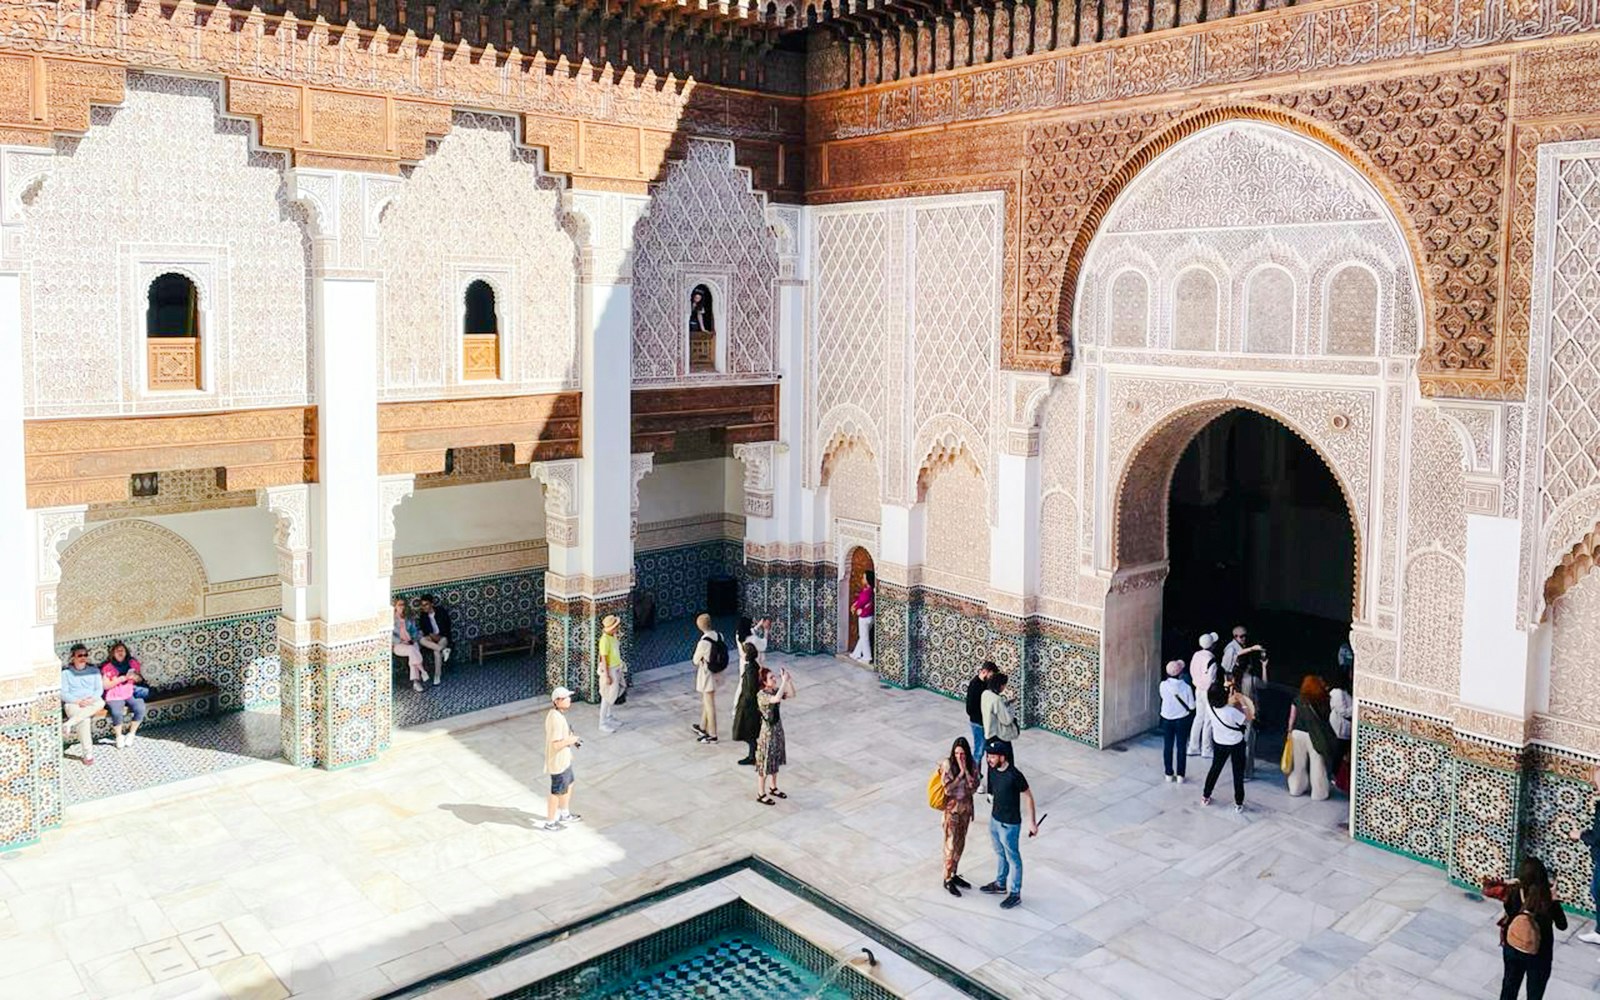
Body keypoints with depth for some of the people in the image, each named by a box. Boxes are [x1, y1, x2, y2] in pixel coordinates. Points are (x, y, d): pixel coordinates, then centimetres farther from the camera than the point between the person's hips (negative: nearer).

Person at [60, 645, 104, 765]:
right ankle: (87, 753, -30)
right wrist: (78, 701, -17)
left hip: (91, 702, 2)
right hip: (73, 703, -2)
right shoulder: (66, 673, 9)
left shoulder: (94, 671, 17)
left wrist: (91, 699, -14)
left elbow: (99, 689, 8)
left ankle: (69, 723, -36)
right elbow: (63, 693, 0)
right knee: (85, 720, -35)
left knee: (101, 702, -36)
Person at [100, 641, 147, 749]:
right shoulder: (107, 667, -3)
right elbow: (105, 685, -9)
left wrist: (135, 677, -11)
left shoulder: (132, 663, 6)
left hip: (131, 694, 3)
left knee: (140, 709, -26)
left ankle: (131, 734, -4)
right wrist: (122, 678, -18)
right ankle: (119, 736, -3)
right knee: (117, 713, -32)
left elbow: (140, 679, 13)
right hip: (114, 697, -3)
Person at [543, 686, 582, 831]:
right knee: (558, 792, 8)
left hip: (564, 759, 10)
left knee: (568, 785, 25)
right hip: (558, 761, -10)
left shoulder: (554, 713, 1)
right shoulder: (557, 719, -30)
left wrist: (572, 739, 4)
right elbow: (556, 744, -32)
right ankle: (550, 822, 25)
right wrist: (571, 740, -18)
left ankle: (565, 815, 42)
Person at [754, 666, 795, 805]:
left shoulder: (775, 691, -1)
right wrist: (784, 681, -36)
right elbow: (777, 699, -41)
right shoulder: (761, 695, -24)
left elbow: (792, 695, -1)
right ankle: (761, 794, 17)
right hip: (767, 731, -8)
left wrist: (789, 680, -15)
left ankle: (773, 788, 38)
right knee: (765, 763, 4)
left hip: (778, 728, 8)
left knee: (775, 760, 20)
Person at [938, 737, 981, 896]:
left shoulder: (972, 765, -6)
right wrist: (960, 773, -25)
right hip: (952, 807, -5)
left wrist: (966, 770, -21)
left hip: (966, 806, 5)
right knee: (951, 844, 1)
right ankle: (948, 880, 14)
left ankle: (954, 874, 32)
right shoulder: (947, 764, -18)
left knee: (960, 843, 16)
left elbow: (974, 788, -12)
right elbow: (947, 789, -21)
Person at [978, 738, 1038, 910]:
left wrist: (1032, 822, -13)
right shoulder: (993, 769, -6)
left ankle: (1015, 894, 25)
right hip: (994, 819, 7)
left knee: (1013, 859, 10)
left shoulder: (1014, 776, -28)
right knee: (1000, 854, 25)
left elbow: (1028, 798, -18)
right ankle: (1000, 884, 44)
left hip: (1009, 824, -7)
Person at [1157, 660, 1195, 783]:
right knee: (1181, 748, 10)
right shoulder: (1186, 687, -17)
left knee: (1167, 747, 13)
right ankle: (1180, 775, 13)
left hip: (1167, 719, 1)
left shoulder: (1163, 685, -14)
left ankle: (1169, 774, 18)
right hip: (1182, 720, -1)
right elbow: (1191, 706, -9)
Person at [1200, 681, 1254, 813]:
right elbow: (1248, 719, -15)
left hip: (1219, 744, 4)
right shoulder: (1232, 712, -33)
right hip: (1236, 745, -4)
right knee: (1238, 774, 12)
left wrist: (1230, 701, 3)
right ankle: (1238, 803, 21)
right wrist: (1243, 702, -13)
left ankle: (1205, 797, 32)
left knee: (1215, 769, 22)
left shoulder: (1209, 707, -19)